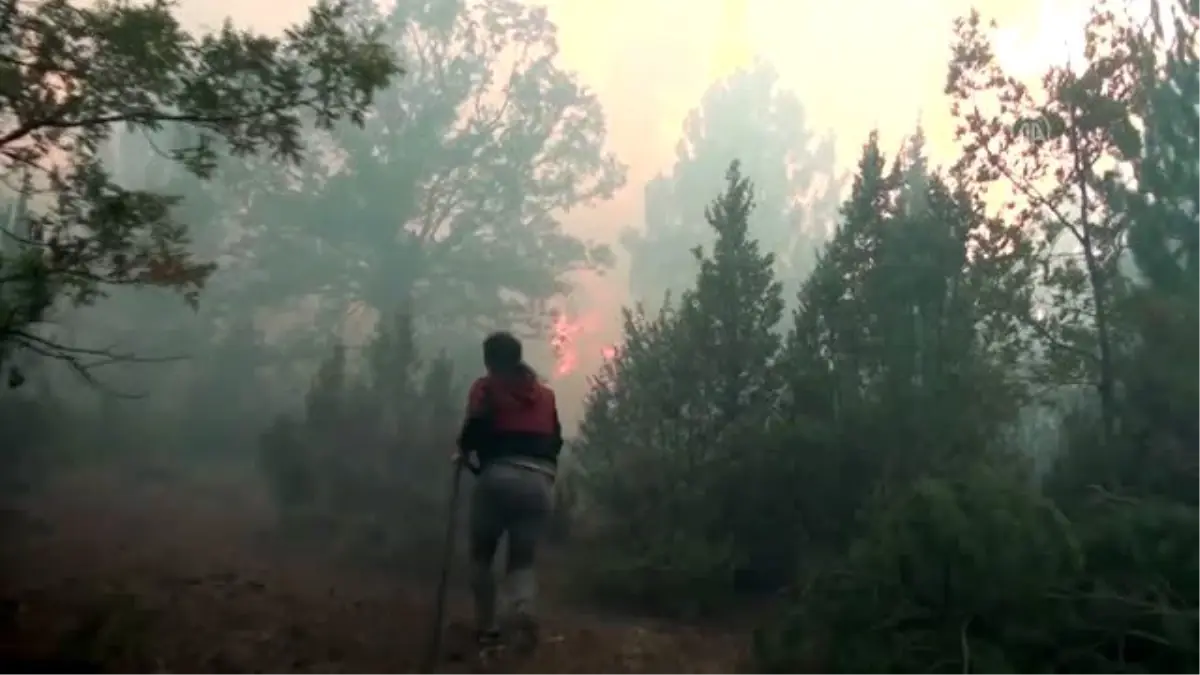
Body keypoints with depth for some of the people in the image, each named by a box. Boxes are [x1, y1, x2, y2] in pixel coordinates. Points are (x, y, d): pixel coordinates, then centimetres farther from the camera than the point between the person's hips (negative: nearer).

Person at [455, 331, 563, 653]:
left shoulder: (486, 387, 11)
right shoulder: (545, 393, 23)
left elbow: (476, 425, -5)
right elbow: (556, 439, 18)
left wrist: (463, 452, 12)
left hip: (500, 476, -3)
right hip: (541, 482, 3)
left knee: (482, 555, 19)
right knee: (522, 561, 12)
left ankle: (487, 626, 15)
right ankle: (523, 610, -18)